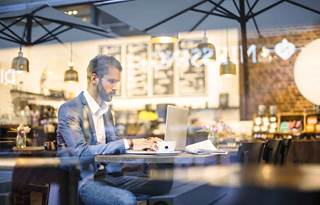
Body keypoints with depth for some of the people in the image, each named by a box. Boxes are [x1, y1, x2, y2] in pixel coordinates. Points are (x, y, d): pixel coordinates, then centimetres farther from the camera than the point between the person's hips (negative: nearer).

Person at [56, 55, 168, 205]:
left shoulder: (105, 110, 13)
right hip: (81, 180, -7)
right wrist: (127, 143, -24)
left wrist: (143, 144, -4)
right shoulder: (69, 110, -13)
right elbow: (81, 152, -23)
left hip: (106, 175, 8)